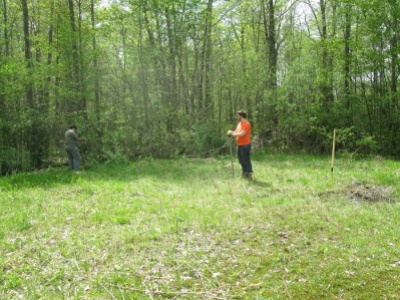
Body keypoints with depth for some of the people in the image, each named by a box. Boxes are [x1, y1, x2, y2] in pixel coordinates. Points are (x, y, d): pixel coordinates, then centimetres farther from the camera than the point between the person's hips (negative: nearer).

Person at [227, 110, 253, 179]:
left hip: (245, 145, -9)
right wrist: (231, 132, -6)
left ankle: (249, 174, 2)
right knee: (241, 160, 15)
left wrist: (232, 133, -14)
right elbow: (236, 132, 17)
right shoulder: (239, 123, 14)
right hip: (240, 145, 9)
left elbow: (241, 134, -23)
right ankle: (244, 173, 26)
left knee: (246, 160, -6)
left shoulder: (246, 124, -15)